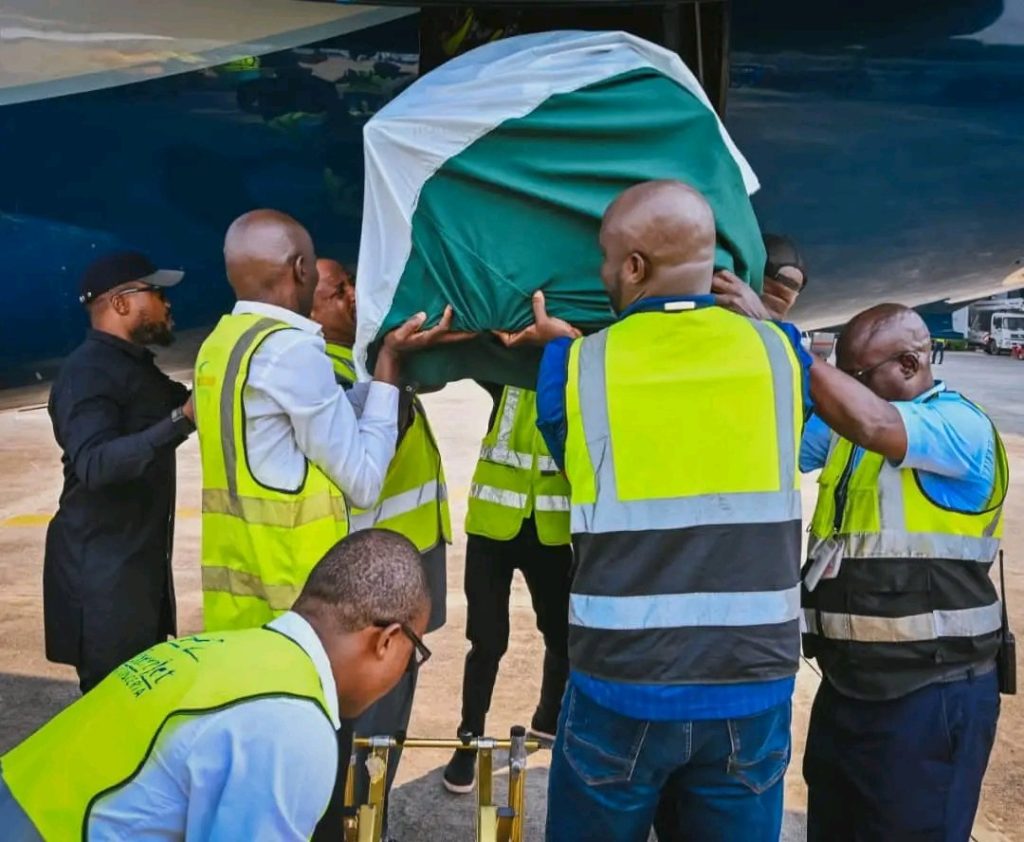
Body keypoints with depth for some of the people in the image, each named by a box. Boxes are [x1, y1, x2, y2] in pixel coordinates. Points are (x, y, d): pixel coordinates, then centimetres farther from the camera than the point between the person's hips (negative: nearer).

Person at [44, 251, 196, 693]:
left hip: (141, 558, 9)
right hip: (102, 568, -9)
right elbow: (94, 464, -30)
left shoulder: (135, 365, 15)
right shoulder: (88, 371, -16)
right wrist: (182, 418, -38)